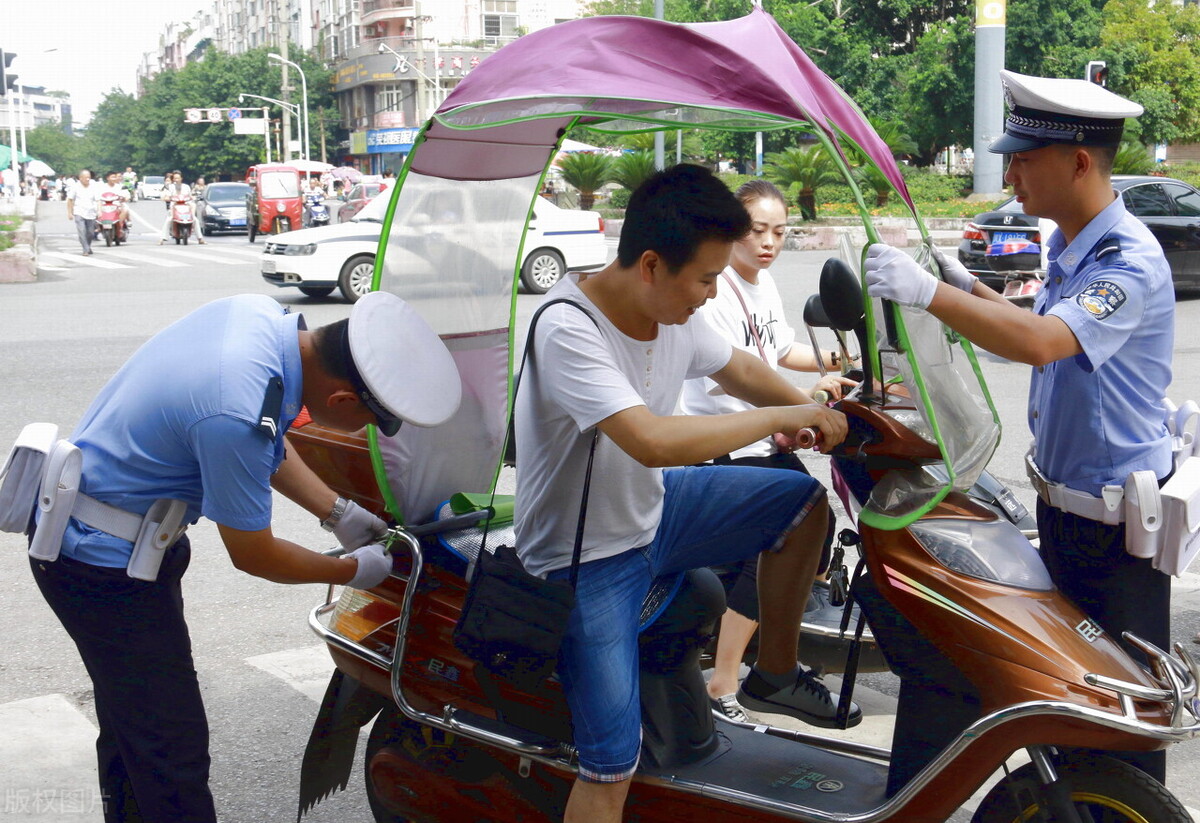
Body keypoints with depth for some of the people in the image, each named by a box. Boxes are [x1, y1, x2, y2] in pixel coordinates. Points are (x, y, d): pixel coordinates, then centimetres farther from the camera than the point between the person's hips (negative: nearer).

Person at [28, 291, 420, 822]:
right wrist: (351, 570, -4)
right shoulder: (239, 416, -36)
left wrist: (338, 513, 7)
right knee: (172, 745, -3)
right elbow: (253, 556, -18)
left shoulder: (263, 314, -11)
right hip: (103, 565, -10)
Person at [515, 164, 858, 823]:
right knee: (612, 768, -14)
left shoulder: (674, 312, -6)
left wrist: (819, 417, 3)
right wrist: (782, 418, -31)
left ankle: (774, 675, 26)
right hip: (585, 562, -8)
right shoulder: (567, 329, -30)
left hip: (652, 508, 8)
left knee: (803, 500, 11)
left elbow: (736, 370, 16)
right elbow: (652, 441, -42)